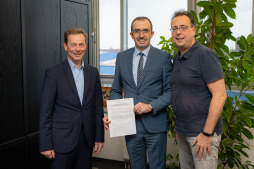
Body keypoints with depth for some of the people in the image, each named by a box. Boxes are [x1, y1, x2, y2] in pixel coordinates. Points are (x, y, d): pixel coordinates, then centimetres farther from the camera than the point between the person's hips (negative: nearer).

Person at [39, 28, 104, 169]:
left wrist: (99, 137, 7)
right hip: (62, 141, -4)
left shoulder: (93, 72, 6)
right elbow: (46, 111, -7)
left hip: (87, 139, 4)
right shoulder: (53, 73, -7)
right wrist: (45, 145, -8)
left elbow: (98, 106, 9)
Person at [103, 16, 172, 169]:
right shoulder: (121, 57, 7)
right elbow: (116, 90, 10)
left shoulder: (164, 57, -3)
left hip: (155, 124, -3)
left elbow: (170, 91, -3)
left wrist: (151, 106, -18)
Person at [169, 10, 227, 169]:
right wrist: (179, 128, 12)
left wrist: (207, 134, -19)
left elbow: (220, 95, -18)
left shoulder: (205, 55, -13)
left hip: (203, 131, -7)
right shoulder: (177, 59, 12)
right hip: (182, 131, 8)